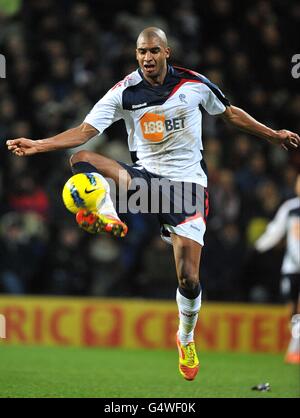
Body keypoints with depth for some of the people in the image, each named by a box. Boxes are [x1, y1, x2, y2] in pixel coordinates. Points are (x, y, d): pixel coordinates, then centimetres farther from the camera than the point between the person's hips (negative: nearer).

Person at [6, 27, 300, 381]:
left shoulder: (195, 84, -4)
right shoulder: (125, 92, -6)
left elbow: (231, 113, 14)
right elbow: (85, 131, -11)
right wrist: (37, 145, -24)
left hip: (187, 182, -1)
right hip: (145, 176, 1)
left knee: (189, 278, -9)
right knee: (82, 159, -26)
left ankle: (187, 339, 20)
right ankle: (109, 220, -47)